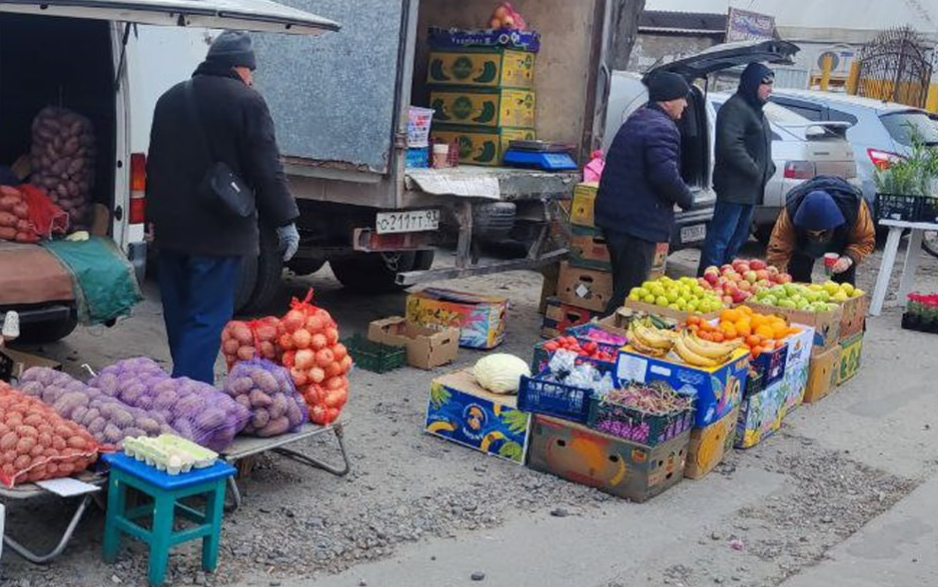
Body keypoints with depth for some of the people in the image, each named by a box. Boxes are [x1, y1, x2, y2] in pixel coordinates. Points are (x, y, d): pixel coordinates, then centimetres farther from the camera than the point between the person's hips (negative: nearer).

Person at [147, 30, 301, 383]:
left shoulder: (171, 99, 15)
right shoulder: (246, 102, -9)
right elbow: (266, 171, -12)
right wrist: (285, 221, -4)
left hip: (171, 228, 7)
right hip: (219, 231, -7)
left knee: (178, 315, 17)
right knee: (207, 319, -6)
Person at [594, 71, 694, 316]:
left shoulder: (638, 119, 17)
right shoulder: (662, 128, -16)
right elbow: (665, 175, -28)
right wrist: (687, 199, -9)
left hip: (614, 215, 10)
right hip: (639, 221, -10)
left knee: (621, 285, 19)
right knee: (630, 290, -5)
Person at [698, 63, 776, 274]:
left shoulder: (755, 110, 21)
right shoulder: (735, 107, -12)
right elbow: (730, 145, -24)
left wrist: (768, 169, 12)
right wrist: (755, 171, -19)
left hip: (750, 189, 10)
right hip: (735, 186, -10)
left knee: (738, 239, 14)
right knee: (720, 238, -9)